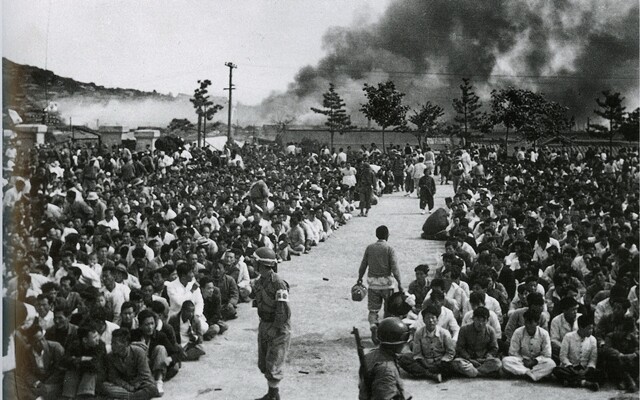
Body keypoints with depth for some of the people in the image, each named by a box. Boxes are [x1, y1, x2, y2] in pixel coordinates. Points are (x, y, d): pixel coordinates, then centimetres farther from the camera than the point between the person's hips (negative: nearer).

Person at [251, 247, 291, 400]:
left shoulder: (278, 284, -23)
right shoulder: (259, 282, 4)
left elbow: (283, 310, -23)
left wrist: (277, 329, -20)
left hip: (278, 328, -9)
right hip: (264, 325, 9)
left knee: (273, 365, -5)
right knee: (263, 364, 15)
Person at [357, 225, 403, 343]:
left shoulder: (369, 248, 2)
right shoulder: (389, 249, -7)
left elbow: (363, 265, 6)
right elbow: (394, 267, -12)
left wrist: (360, 278, 18)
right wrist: (399, 283, -10)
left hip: (373, 282, 2)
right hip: (386, 281, -2)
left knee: (373, 308, 6)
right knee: (389, 308, 13)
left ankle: (373, 326, -17)